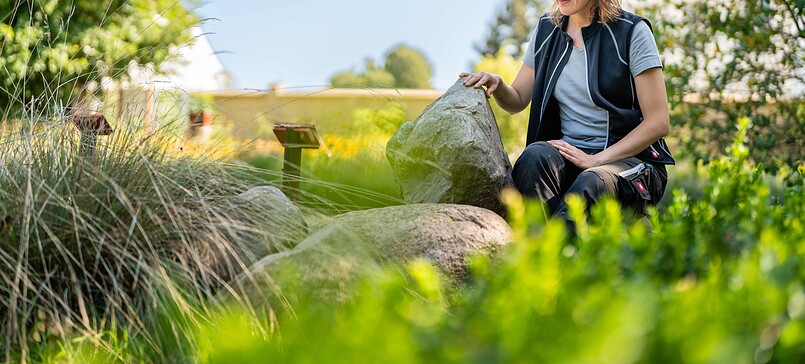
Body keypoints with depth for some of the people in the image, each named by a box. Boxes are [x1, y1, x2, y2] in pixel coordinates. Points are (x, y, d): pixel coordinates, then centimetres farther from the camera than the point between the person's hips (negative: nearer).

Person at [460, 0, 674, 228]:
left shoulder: (632, 31, -6)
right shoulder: (547, 28, 10)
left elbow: (658, 123, -9)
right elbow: (517, 101, 18)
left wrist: (596, 160, -16)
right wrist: (496, 84, -6)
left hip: (630, 158, -4)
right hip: (570, 154, 4)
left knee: (589, 185, -38)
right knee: (535, 155, -31)